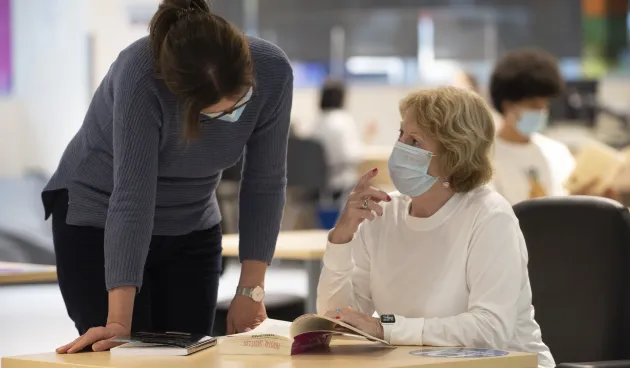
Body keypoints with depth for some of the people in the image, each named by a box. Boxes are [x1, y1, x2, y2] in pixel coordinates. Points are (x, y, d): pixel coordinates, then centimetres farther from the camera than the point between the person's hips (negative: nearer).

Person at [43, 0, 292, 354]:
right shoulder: (141, 74, -32)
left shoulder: (272, 72, -21)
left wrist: (251, 289, -12)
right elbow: (132, 197, -34)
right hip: (98, 224, -4)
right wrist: (118, 322, -36)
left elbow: (265, 183, -10)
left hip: (191, 232, 4)